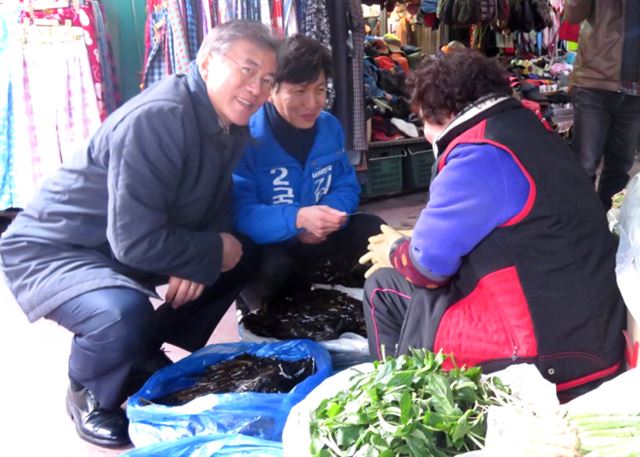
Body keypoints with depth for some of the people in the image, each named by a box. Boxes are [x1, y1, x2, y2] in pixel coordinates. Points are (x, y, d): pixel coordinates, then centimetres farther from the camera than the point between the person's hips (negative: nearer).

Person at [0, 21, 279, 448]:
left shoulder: (230, 122, -2)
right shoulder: (157, 118, -29)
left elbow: (216, 207, 8)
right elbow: (135, 240, -33)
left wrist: (197, 260, -13)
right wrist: (213, 251, -18)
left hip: (119, 250, 9)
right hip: (52, 250, -9)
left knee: (247, 256, 5)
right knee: (125, 315, -38)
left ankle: (147, 357, 15)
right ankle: (89, 395, -1)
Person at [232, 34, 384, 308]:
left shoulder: (330, 127, -1)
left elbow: (347, 187, 3)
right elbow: (239, 213, -30)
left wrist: (327, 215, -22)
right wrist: (298, 218, -44)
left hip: (316, 239, 6)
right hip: (261, 245, -6)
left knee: (373, 231, -10)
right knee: (274, 266, -37)